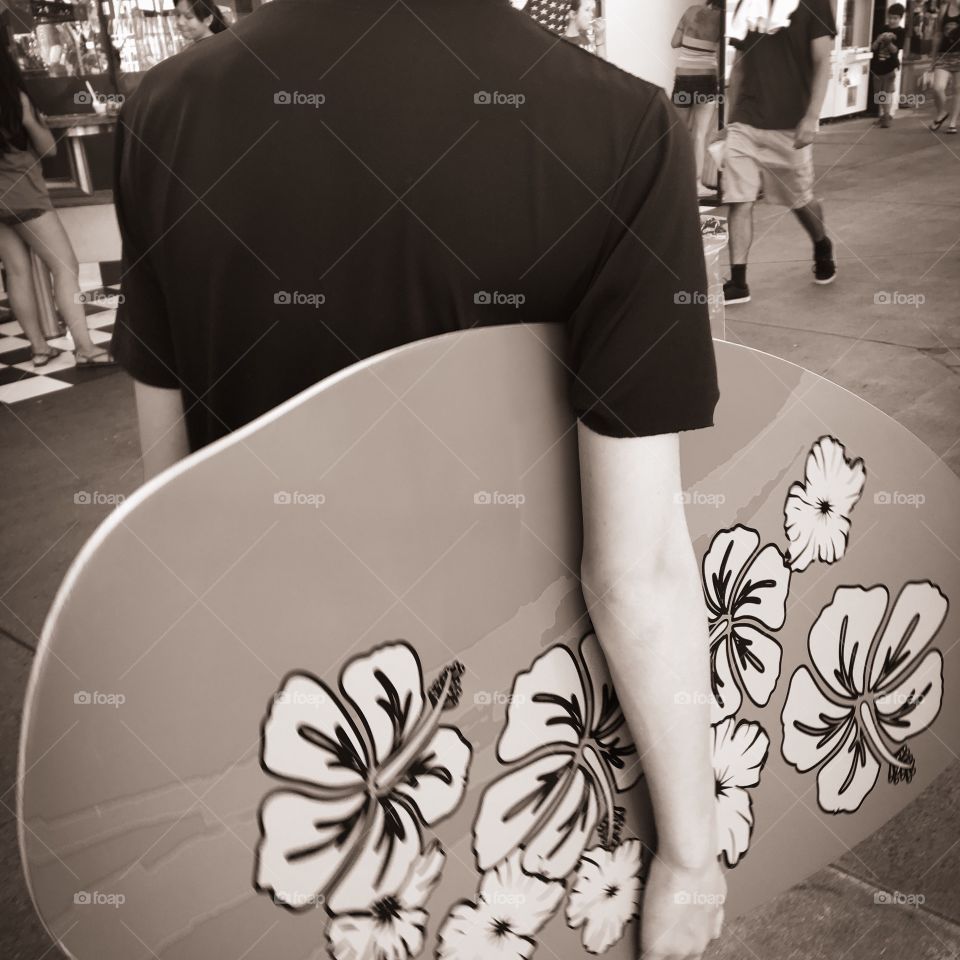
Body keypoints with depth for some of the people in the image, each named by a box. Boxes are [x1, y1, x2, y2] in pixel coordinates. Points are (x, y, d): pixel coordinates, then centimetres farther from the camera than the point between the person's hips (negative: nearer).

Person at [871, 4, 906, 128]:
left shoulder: (901, 32, -4)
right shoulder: (881, 30, 4)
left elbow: (895, 50, -13)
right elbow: (873, 48, 0)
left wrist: (888, 42, -28)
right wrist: (878, 40, -19)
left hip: (890, 66, -4)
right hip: (877, 66, 5)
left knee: (888, 92, -7)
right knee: (879, 93, 12)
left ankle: (887, 116, -7)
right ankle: (884, 114, 25)